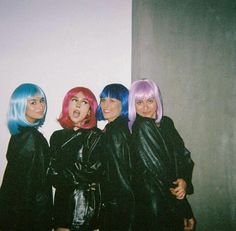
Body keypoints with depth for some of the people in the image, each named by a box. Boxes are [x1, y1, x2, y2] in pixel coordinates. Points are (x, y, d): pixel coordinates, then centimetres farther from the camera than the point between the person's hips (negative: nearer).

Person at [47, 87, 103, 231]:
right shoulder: (57, 136, 8)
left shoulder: (97, 136, -4)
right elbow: (52, 173, 5)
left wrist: (63, 174, -1)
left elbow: (92, 172, -10)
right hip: (62, 201, 4)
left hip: (86, 203, -3)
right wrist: (77, 180, -8)